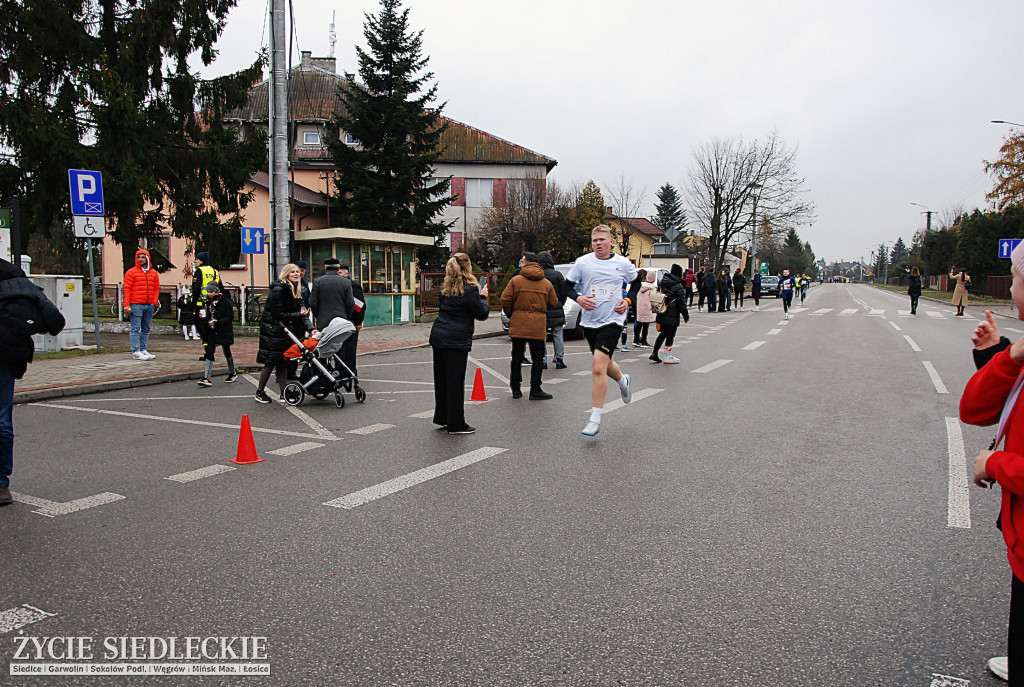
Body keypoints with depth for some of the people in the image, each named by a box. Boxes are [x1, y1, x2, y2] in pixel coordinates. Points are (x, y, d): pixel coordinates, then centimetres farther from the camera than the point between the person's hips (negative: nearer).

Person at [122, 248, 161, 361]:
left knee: (146, 329, 10)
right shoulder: (131, 272, -1)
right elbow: (126, 289, -3)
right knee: (135, 329, -5)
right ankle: (136, 351, -4)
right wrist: (126, 305, -11)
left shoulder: (153, 273, 13)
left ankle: (143, 349, 18)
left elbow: (156, 288, 17)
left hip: (149, 305, 5)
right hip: (136, 305, -5)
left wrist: (155, 302, 4)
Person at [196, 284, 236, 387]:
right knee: (209, 353, -4)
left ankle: (232, 373, 30)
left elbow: (230, 317, -14)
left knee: (227, 352, 10)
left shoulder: (226, 302, -11)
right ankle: (207, 378, -5)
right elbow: (208, 316, 17)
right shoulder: (208, 302, 7)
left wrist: (217, 322, -23)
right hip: (212, 332, 5)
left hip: (224, 332, -5)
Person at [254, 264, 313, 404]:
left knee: (283, 362, 8)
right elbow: (279, 314, -17)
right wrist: (298, 315, -18)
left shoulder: (297, 291, 9)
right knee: (270, 362, -2)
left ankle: (284, 394, 11)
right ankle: (259, 393, 10)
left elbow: (302, 311, 3)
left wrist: (311, 328, -10)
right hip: (272, 331, -8)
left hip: (284, 331, 8)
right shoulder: (279, 290, -16)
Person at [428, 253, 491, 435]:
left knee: (441, 379, 15)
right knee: (455, 382, -1)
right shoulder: (470, 290, -13)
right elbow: (482, 314, -8)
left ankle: (441, 418, 26)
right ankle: (456, 424, 6)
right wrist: (483, 297, 10)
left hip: (438, 337, 7)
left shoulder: (445, 287, 9)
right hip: (457, 340, -7)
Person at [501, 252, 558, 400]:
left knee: (516, 357, 10)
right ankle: (535, 390, 3)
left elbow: (505, 300, -5)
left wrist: (511, 315, 11)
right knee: (537, 358, 5)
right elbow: (553, 303, 9)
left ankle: (516, 389, 15)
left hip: (518, 325, 0)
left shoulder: (516, 280, -2)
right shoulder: (547, 283, 5)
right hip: (538, 327, 0)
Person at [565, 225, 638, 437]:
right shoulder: (582, 262, 0)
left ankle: (595, 419, -8)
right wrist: (578, 298, -12)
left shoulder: (623, 263, 0)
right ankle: (623, 380, 56)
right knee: (603, 364, 20)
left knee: (598, 368, -16)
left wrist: (628, 301, 0)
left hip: (612, 320, -3)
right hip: (589, 322, 4)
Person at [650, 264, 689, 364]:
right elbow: (682, 303, -11)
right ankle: (668, 357, 8)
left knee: (663, 334, 16)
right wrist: (686, 315, -4)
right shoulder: (678, 287, -12)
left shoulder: (664, 282, 9)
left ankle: (654, 354, 16)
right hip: (672, 315, -7)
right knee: (670, 335, 2)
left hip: (662, 314, 7)